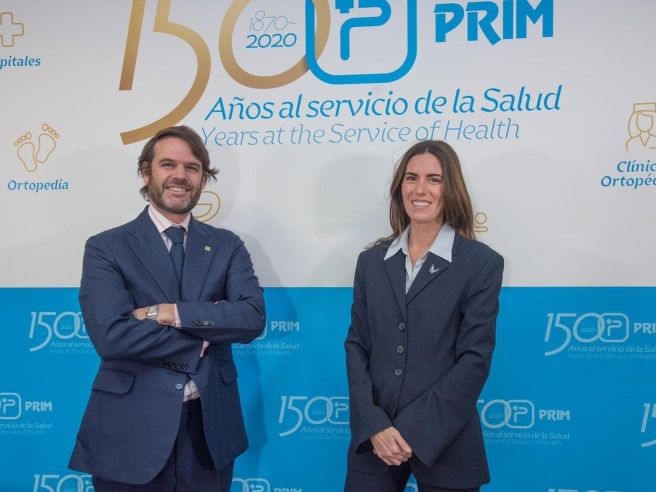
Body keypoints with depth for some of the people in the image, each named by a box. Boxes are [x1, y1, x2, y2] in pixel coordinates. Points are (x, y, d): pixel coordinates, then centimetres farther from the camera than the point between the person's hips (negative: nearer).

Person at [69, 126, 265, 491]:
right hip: (131, 429, -2)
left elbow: (253, 317, -9)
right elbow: (111, 336, -17)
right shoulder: (106, 247, -4)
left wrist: (173, 313, -18)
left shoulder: (227, 246, 5)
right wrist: (207, 333, -11)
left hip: (210, 426, 3)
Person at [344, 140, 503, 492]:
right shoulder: (371, 261, 6)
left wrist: (413, 432, -14)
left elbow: (475, 359, -10)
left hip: (444, 444, -2)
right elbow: (356, 346, 4)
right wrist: (374, 425, -9)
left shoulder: (481, 263, -5)